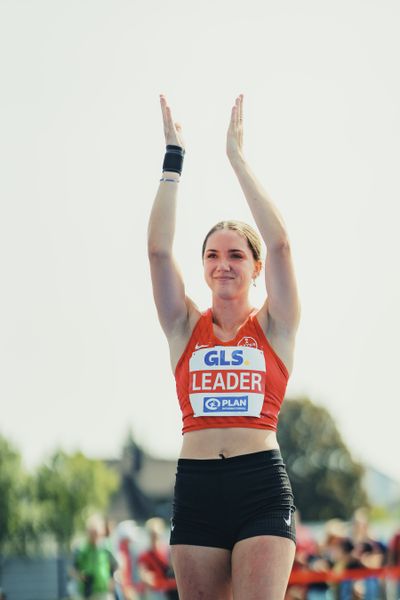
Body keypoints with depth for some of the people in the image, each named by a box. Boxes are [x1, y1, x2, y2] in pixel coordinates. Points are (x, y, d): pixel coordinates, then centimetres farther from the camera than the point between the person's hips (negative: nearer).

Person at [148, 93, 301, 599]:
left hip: (261, 487, -2)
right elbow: (158, 250, 4)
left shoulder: (274, 328, 8)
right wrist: (173, 159, 4)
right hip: (196, 488, 3)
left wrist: (237, 158, 1)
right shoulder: (186, 327, 13)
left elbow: (280, 244, -3)